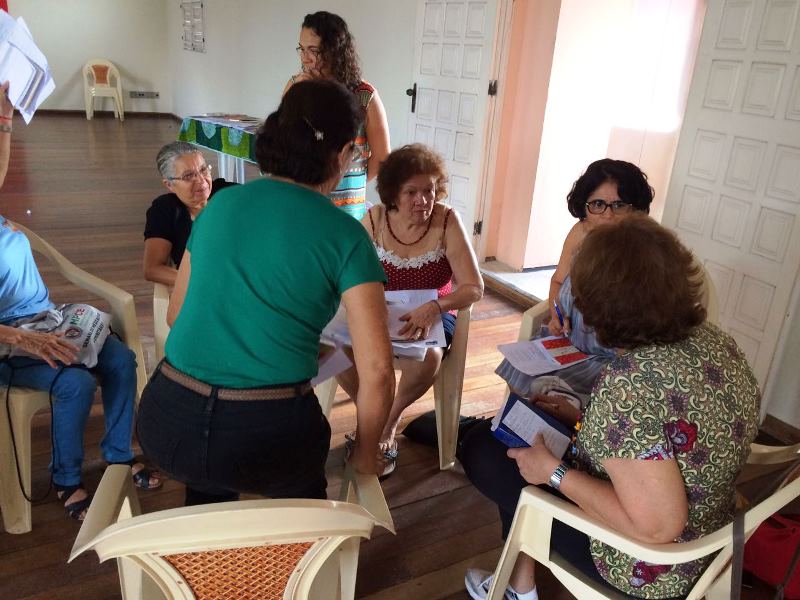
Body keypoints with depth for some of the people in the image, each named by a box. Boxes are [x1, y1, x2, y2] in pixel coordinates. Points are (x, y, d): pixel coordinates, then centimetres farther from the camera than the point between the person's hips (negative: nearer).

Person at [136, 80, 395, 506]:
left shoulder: (220, 204, 6)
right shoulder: (345, 236, -6)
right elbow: (377, 371, -10)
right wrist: (366, 453, 6)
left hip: (168, 424, 4)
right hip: (265, 435, -3)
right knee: (302, 479, 32)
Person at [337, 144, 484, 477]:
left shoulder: (447, 221, -16)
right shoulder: (374, 219, -9)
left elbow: (474, 288, -19)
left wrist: (434, 307, -38)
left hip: (432, 315, -2)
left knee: (427, 358, -35)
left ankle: (390, 419, 0)